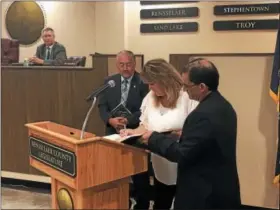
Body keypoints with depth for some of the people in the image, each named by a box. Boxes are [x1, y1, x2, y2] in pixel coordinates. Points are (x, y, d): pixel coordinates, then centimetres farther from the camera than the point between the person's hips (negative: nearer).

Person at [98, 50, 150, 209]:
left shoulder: (143, 82, -8)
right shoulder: (109, 81, 7)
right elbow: (102, 106, 3)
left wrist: (128, 120, -26)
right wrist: (110, 120, -16)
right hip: (114, 133, 4)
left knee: (140, 175, 9)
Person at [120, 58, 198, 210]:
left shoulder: (187, 97, -15)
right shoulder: (150, 98, 7)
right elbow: (145, 125, 12)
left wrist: (175, 134, -26)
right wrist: (133, 132, -7)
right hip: (160, 169, 6)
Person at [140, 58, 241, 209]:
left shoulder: (203, 114, -26)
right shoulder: (224, 106, 5)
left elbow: (182, 154, -22)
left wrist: (154, 138, -12)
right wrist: (185, 135, 10)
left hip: (205, 194, -9)